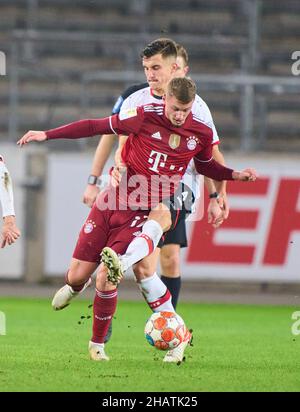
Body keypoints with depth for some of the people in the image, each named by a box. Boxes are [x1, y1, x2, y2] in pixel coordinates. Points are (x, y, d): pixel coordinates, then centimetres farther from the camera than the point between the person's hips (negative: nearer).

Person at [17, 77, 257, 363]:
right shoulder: (144, 117, -9)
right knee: (77, 275, 4)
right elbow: (96, 127, -1)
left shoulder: (201, 134, -2)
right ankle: (76, 286, 44)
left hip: (140, 214, -1)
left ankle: (97, 344, 8)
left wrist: (235, 175, 3)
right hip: (110, 204, 1)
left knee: (105, 279, -14)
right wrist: (47, 135, -2)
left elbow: (206, 166, 20)